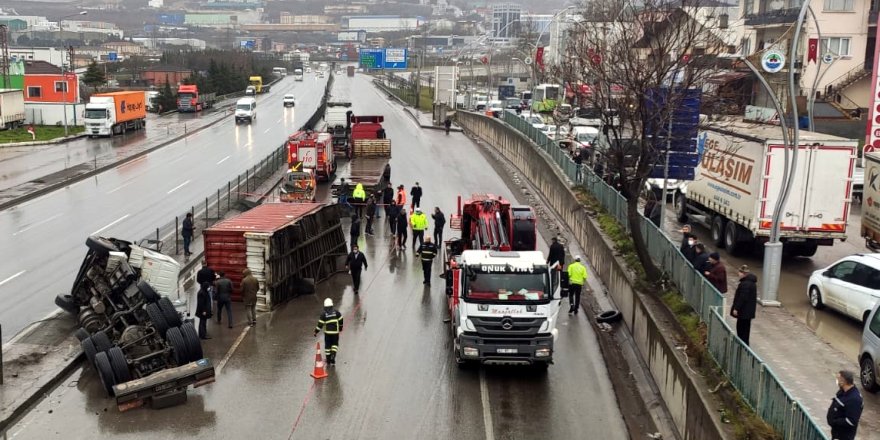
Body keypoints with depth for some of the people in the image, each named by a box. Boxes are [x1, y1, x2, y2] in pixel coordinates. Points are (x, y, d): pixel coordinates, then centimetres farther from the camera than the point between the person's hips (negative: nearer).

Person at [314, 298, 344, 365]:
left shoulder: (323, 314, -7)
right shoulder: (336, 312, -4)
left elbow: (320, 324, -9)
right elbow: (341, 320, 1)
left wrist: (316, 332, 0)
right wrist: (340, 328, 17)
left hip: (327, 332, 0)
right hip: (335, 332, 0)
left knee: (327, 345, 12)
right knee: (335, 344, 16)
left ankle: (328, 360, 16)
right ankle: (333, 355, -7)